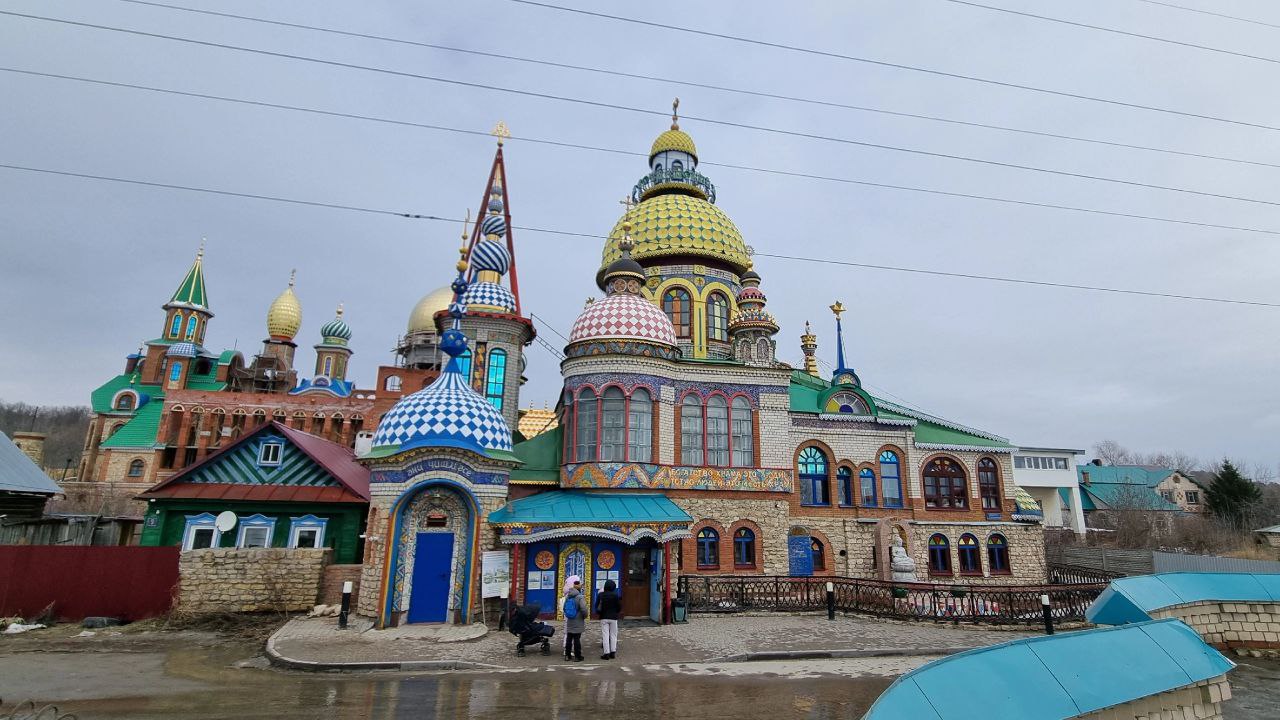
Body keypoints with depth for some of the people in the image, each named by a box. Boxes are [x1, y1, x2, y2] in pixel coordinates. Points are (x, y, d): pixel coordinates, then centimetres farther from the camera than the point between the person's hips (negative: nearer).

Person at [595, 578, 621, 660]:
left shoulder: (600, 595, -4)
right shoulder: (616, 595, -8)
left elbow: (596, 607, -1)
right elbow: (619, 607, -4)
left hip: (604, 618, 0)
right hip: (613, 617, 0)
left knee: (605, 635, 3)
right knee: (613, 635, 11)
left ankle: (607, 653, -1)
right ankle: (613, 652, 12)